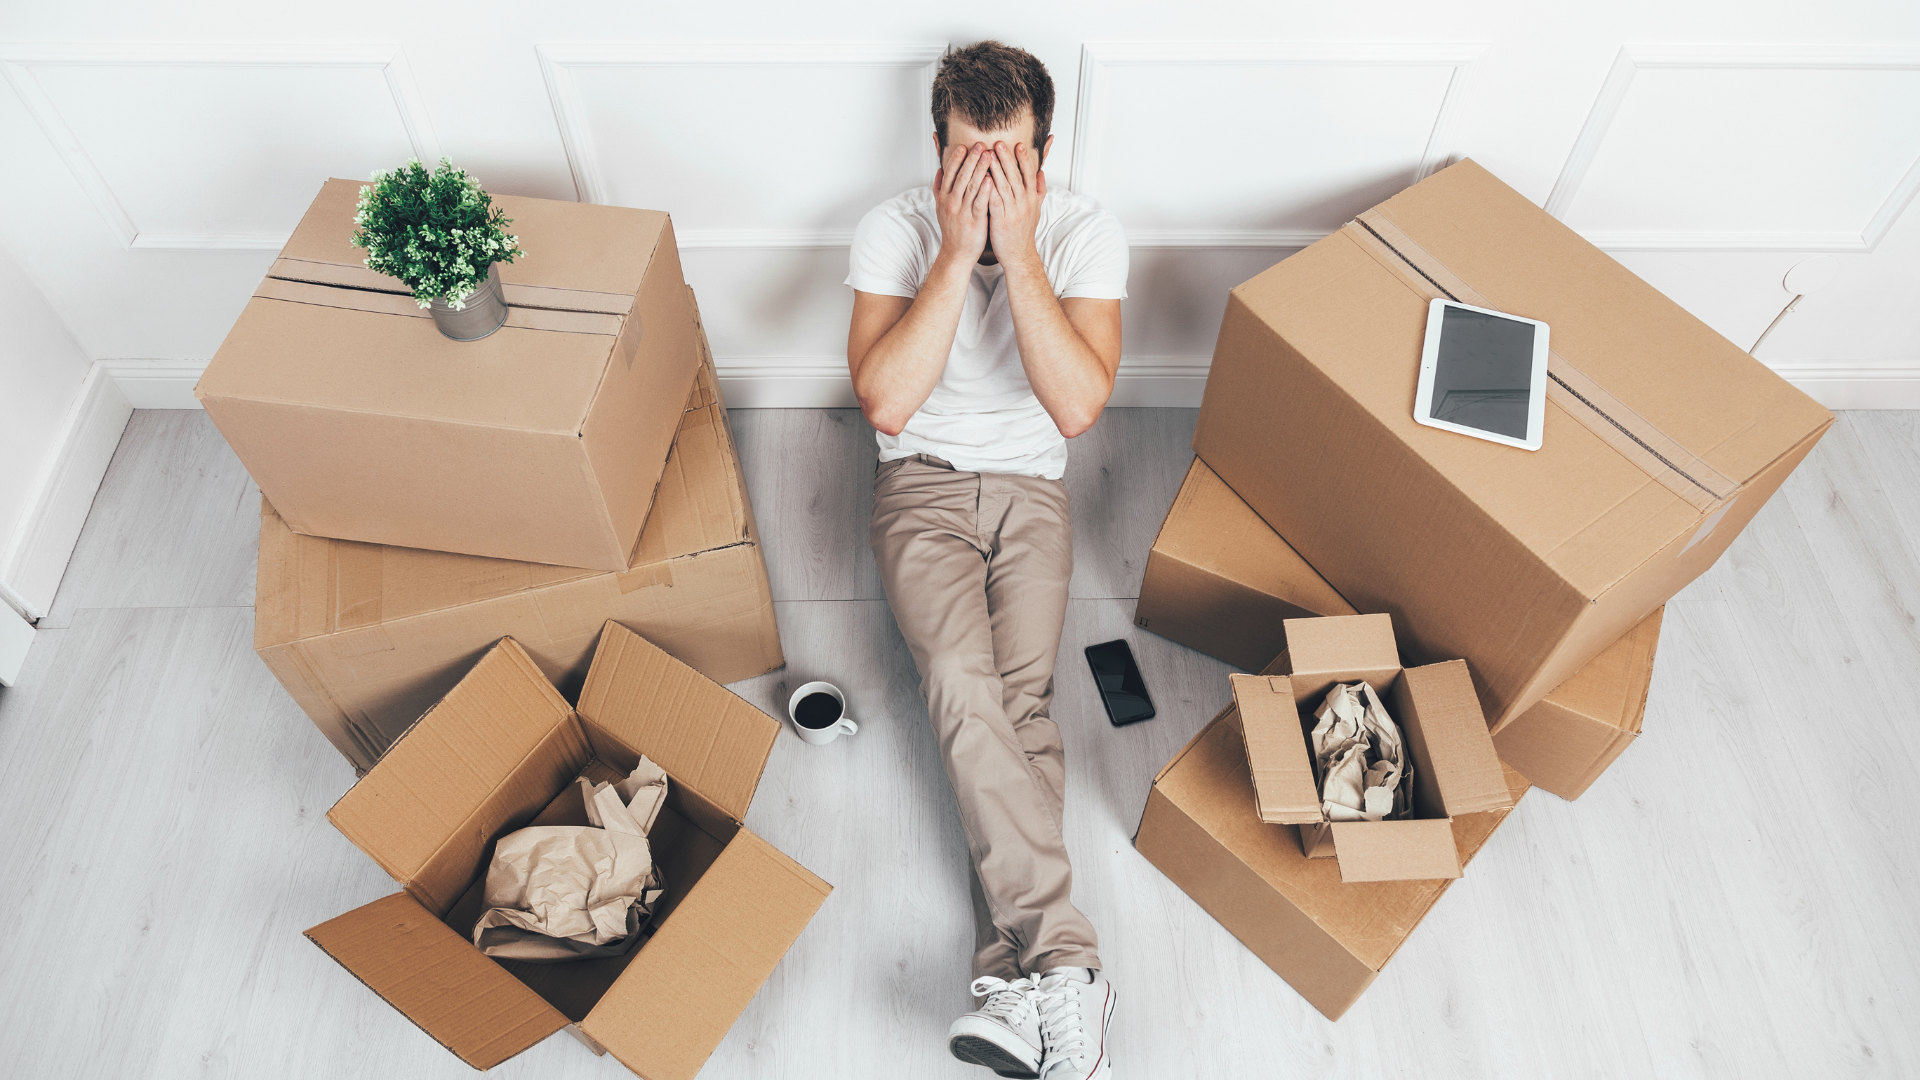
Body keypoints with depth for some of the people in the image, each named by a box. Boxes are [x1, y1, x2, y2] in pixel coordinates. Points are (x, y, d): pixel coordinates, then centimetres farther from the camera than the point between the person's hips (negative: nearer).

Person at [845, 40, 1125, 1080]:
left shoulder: (1087, 232, -8)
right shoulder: (894, 228, -9)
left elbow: (1077, 405, -21)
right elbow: (885, 401, -22)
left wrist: (1018, 248, -26)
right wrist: (958, 250, -25)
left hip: (1030, 488, 1)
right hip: (921, 482, 0)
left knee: (1020, 696, -20)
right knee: (961, 679, -26)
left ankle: (1018, 982, -20)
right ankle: (1065, 967, -24)